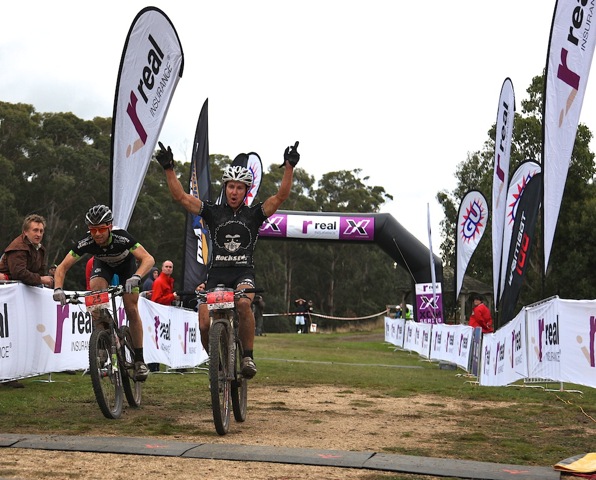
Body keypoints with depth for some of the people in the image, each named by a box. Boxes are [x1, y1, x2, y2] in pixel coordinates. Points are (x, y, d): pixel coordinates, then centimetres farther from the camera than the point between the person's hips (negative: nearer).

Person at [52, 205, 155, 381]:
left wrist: (136, 277, -64)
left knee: (131, 310, -12)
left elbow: (148, 259, -45)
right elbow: (63, 267, -28)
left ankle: (139, 360, -3)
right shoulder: (86, 243, -33)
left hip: (126, 263, -2)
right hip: (103, 264, 2)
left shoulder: (122, 238, -40)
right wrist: (58, 289, -46)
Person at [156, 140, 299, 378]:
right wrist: (169, 168, -5)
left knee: (243, 303, -35)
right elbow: (180, 196, 5)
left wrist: (289, 167, -14)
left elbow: (281, 196, -3)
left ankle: (248, 356, -19)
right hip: (217, 273, 1)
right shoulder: (213, 212, 11)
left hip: (244, 272, -1)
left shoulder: (254, 214, 9)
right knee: (204, 324, -17)